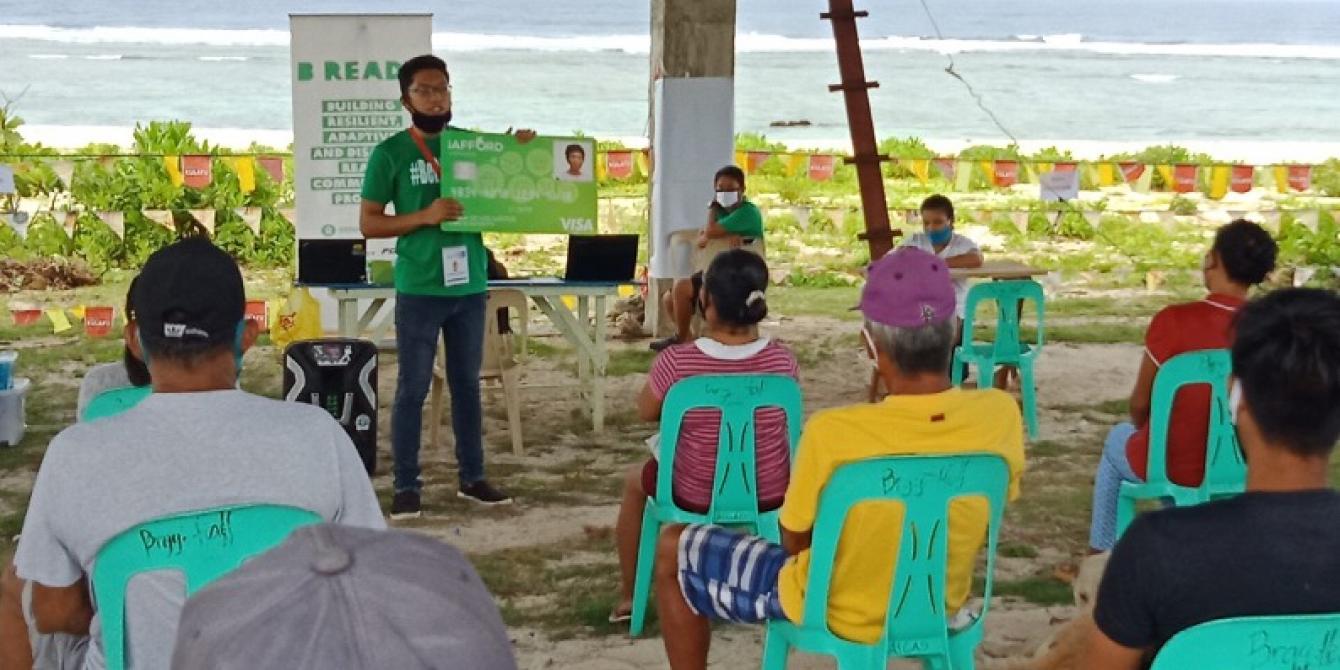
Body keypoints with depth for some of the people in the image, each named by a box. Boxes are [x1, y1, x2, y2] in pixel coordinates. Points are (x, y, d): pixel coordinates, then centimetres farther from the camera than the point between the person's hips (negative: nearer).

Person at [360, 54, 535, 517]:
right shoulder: (390, 153, -3)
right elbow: (368, 223, -4)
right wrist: (425, 216, -17)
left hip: (470, 286, 4)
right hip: (419, 289, -4)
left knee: (468, 384, 13)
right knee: (413, 388, 1)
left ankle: (472, 478, 22)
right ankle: (406, 486, 8)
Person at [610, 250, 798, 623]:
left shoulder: (677, 361, -22)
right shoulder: (782, 360, -15)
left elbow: (646, 412, -4)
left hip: (698, 498, -2)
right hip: (769, 493, 2)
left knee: (635, 481, 31)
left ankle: (628, 595, 42)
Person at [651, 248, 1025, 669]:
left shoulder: (832, 433, -33)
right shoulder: (1002, 415, -22)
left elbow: (794, 540, -15)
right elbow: (979, 519, -2)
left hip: (839, 612, -4)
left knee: (673, 549, 17)